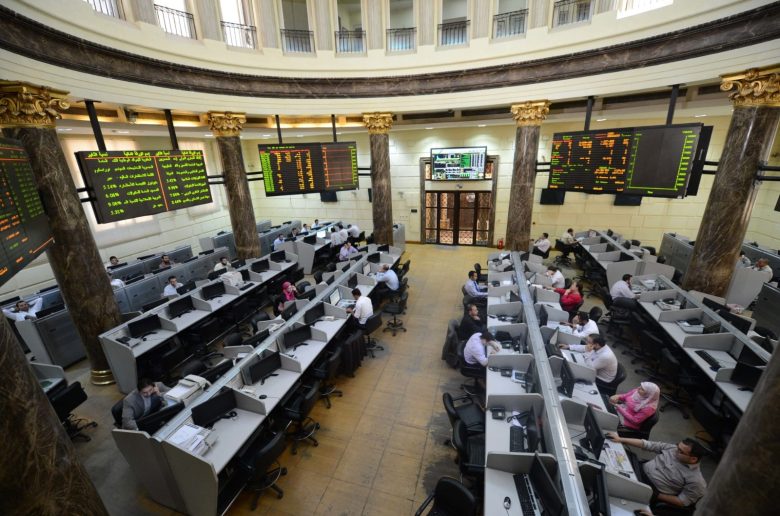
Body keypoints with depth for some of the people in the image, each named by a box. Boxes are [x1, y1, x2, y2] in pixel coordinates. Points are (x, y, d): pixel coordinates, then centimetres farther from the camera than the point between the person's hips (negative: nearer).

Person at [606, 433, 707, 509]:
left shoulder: (695, 480, -12)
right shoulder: (672, 448, -1)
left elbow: (682, 502, -7)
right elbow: (647, 444, -1)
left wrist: (657, 495, -13)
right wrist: (620, 439, -10)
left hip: (650, 490, -5)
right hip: (641, 469, 6)